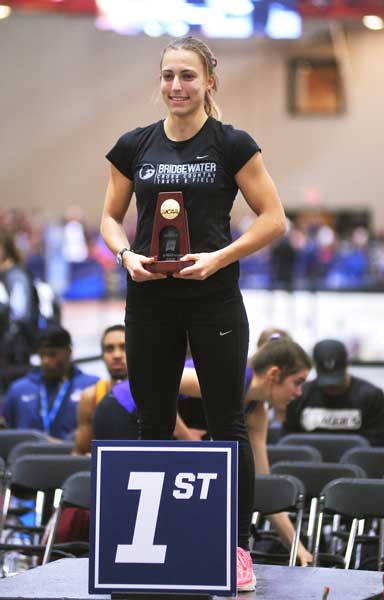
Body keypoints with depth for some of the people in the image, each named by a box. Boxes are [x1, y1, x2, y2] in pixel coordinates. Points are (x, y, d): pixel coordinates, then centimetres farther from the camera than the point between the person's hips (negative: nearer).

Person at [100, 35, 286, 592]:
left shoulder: (233, 145, -4)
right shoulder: (133, 146, 5)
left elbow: (273, 218, -4)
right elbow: (111, 218, 13)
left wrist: (219, 257, -15)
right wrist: (125, 254, -7)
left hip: (214, 301, -3)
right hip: (150, 302, 3)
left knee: (227, 424, 1)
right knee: (154, 424, 8)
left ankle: (238, 550, 7)